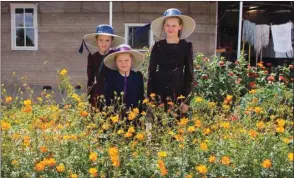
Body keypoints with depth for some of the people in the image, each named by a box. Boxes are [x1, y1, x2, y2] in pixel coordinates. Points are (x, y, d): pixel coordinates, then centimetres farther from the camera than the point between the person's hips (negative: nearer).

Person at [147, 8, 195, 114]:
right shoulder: (158, 46, 5)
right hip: (159, 92, 1)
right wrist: (150, 97, -2)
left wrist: (186, 100, -3)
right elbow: (151, 72, 5)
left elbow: (189, 74, 4)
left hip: (178, 93, 0)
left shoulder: (187, 47, 3)